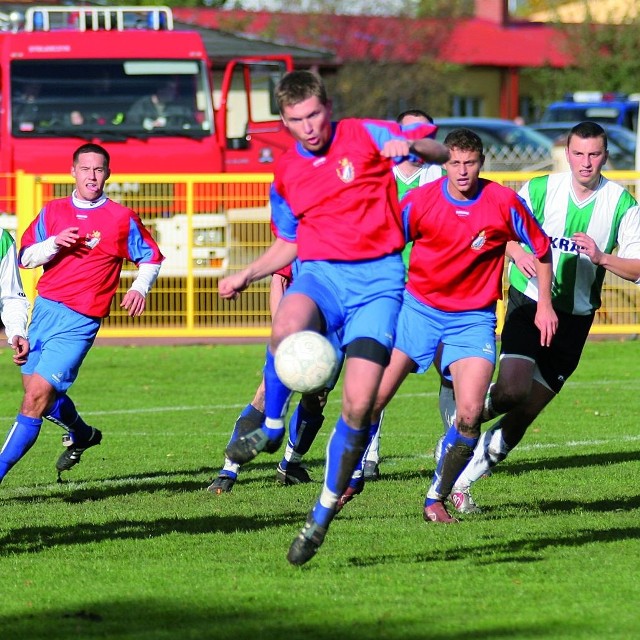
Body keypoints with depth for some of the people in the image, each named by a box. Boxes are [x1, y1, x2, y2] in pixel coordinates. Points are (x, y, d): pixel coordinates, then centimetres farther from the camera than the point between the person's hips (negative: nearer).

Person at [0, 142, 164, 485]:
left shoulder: (122, 219, 1)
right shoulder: (53, 212, 9)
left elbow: (151, 258, 11)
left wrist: (139, 287, -8)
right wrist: (53, 244, -11)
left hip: (79, 321, -5)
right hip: (45, 309, 5)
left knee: (37, 396, -15)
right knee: (38, 393, 14)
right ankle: (82, 434, 45)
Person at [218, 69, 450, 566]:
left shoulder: (366, 136, 2)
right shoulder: (286, 172, 13)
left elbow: (440, 153, 2)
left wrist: (414, 147, -21)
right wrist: (248, 275, 13)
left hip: (378, 278, -2)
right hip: (321, 273, 2)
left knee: (359, 404, -13)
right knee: (286, 328, -38)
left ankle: (323, 515, 4)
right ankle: (271, 428, -14)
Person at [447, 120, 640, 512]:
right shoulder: (541, 189, -3)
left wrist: (601, 258, -19)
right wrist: (517, 252, -14)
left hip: (576, 317, 2)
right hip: (530, 301, -2)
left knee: (526, 412, 2)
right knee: (512, 390, -24)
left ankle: (462, 481, 15)